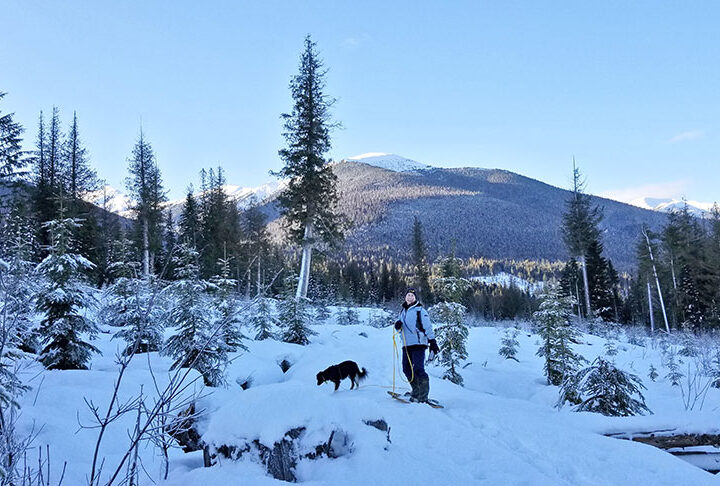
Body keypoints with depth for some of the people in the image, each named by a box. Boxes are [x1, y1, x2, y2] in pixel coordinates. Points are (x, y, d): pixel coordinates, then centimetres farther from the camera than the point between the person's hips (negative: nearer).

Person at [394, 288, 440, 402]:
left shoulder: (420, 310, -2)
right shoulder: (403, 311, 18)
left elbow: (427, 326, -8)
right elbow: (399, 325, 24)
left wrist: (432, 342, -16)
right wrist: (397, 325, -2)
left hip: (418, 344, -7)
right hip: (407, 345, 7)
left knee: (418, 369, -14)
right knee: (407, 369, 9)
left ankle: (423, 396, -11)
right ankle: (416, 391, 23)